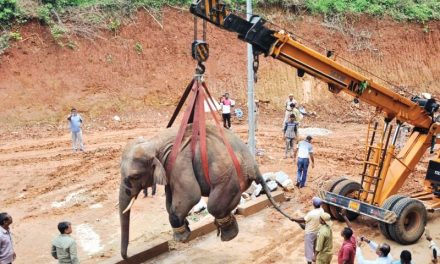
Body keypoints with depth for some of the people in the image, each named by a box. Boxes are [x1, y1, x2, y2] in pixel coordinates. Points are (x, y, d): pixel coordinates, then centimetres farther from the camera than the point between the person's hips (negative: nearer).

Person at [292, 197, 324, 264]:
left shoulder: (311, 213, -34)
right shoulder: (321, 211, -10)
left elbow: (303, 220, -19)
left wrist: (294, 219, -6)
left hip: (310, 233, -7)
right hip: (317, 231, 7)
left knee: (308, 247, 8)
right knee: (315, 246, 27)